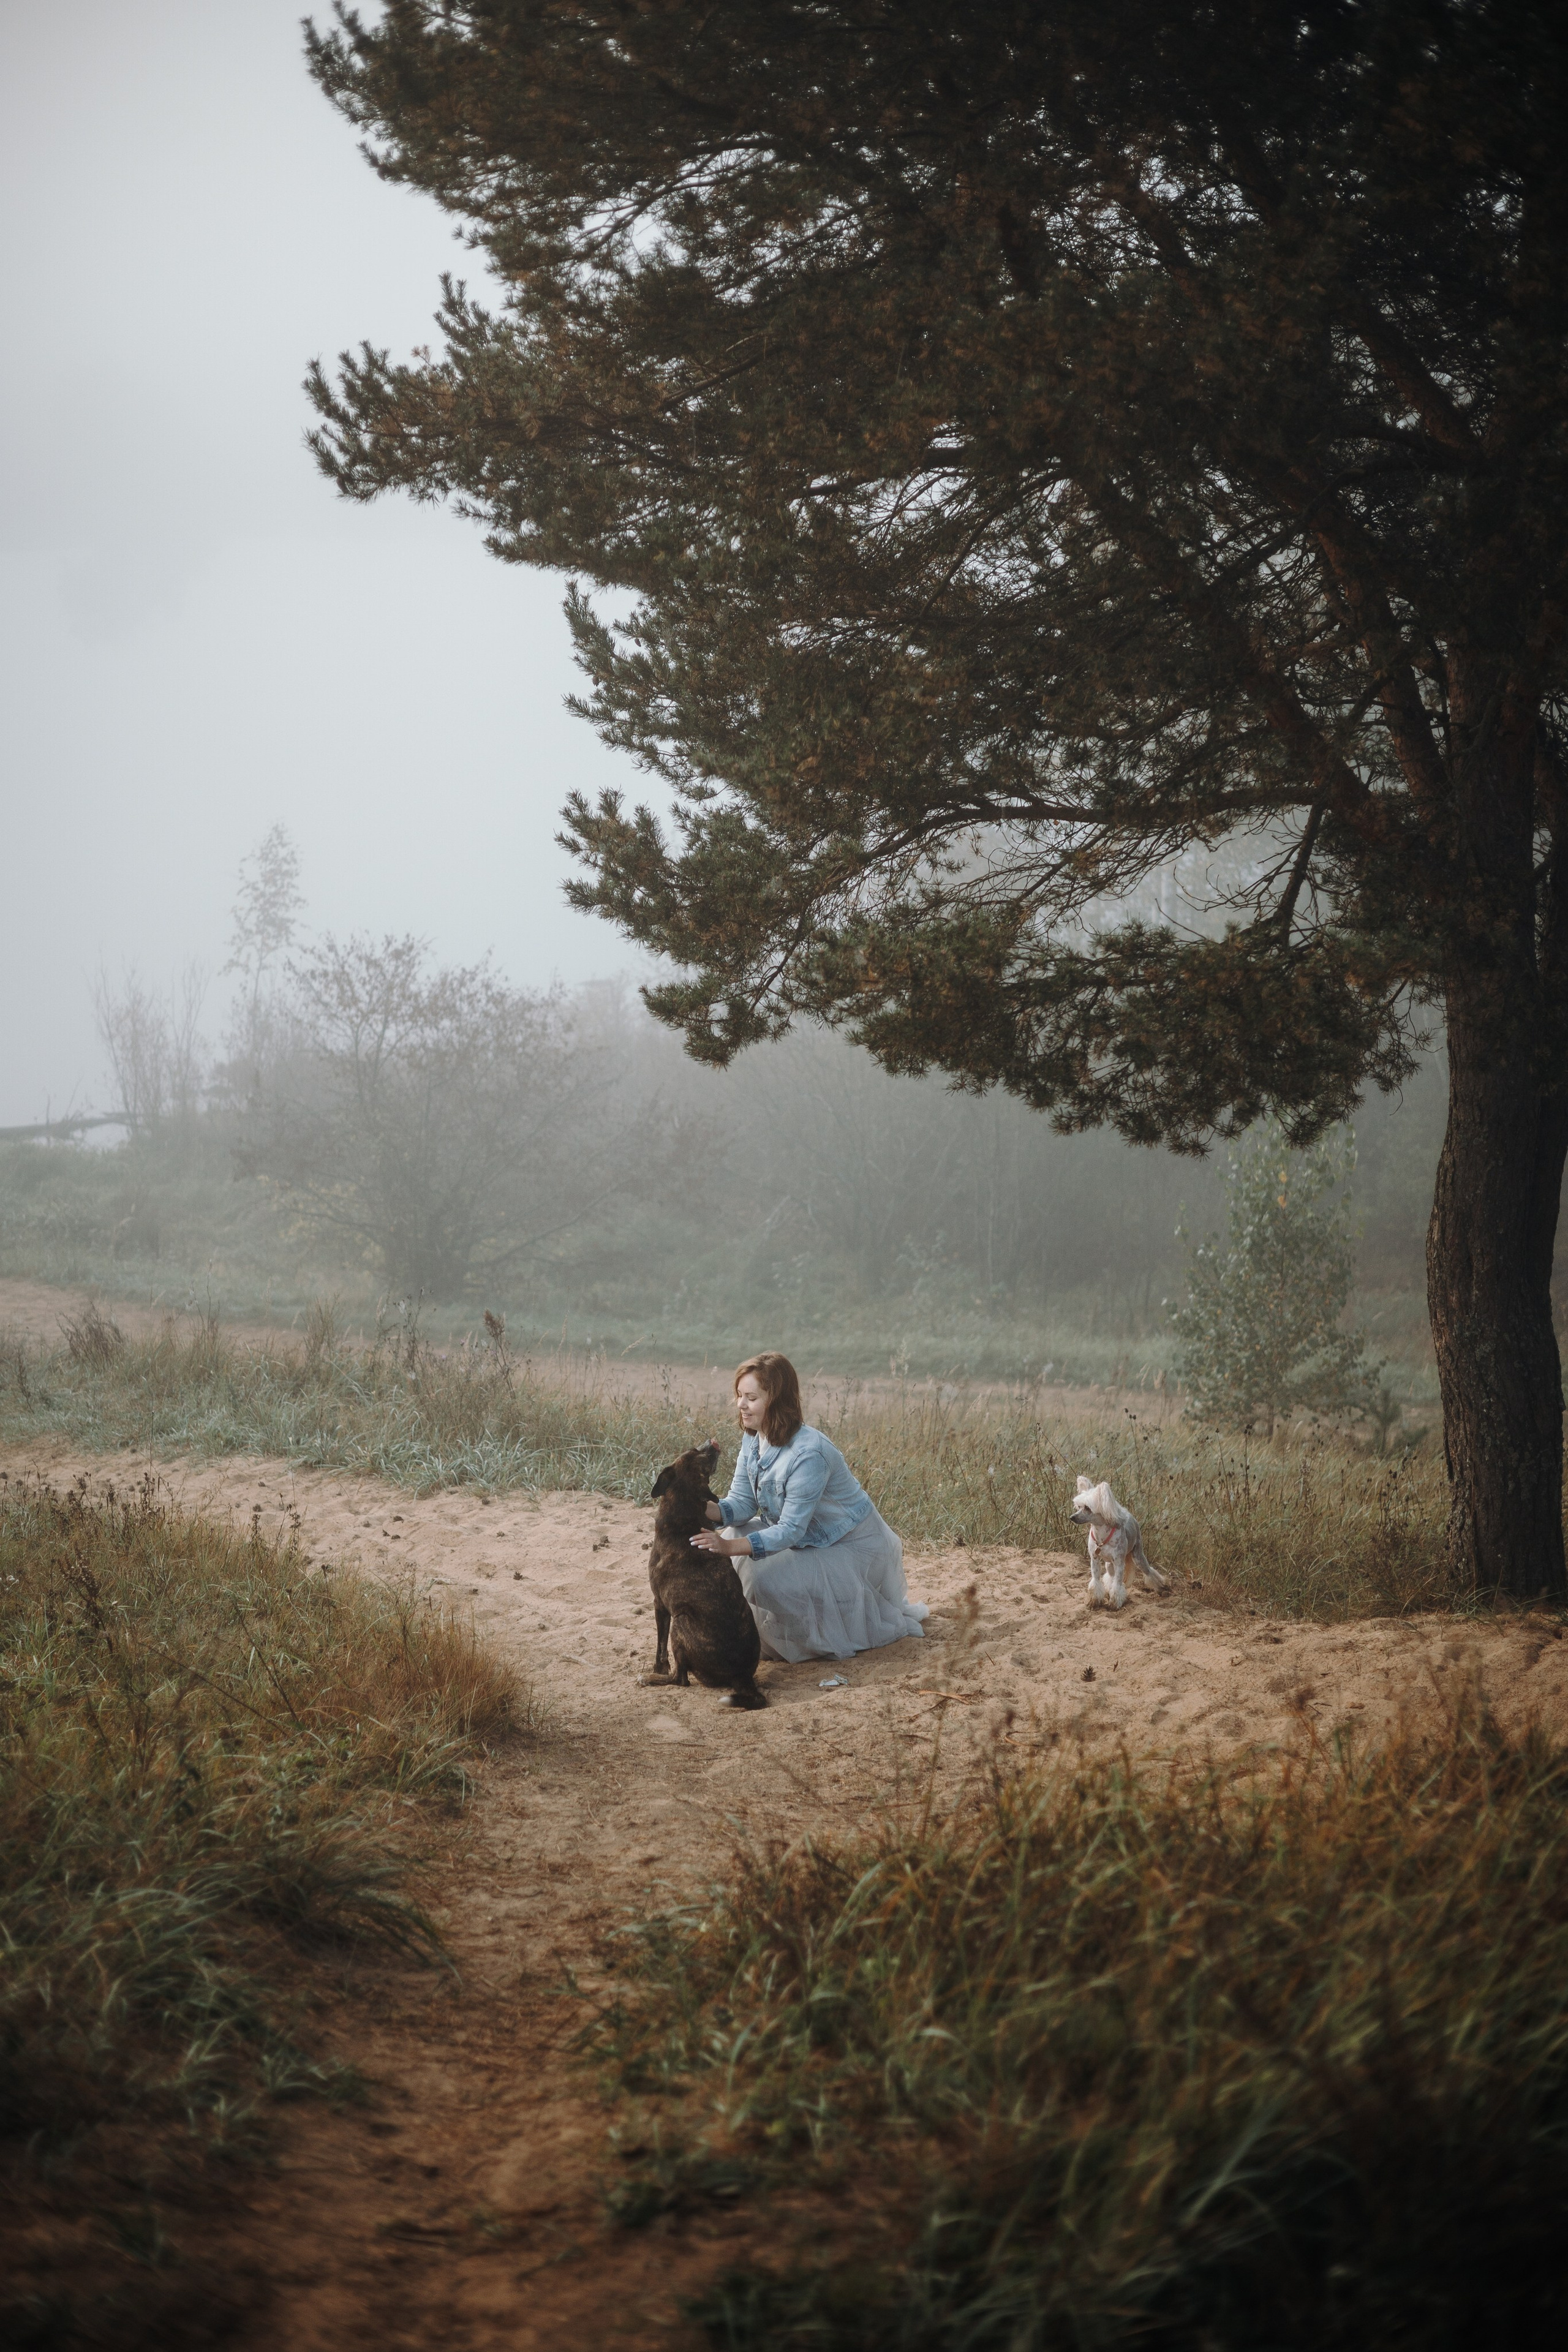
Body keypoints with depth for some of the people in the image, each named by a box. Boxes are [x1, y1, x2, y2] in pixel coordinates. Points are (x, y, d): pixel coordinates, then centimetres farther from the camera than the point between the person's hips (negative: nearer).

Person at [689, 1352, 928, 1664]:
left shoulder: (808, 1455, -32)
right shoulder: (753, 1439, -6)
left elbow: (791, 1530, -31)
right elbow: (742, 1502, -6)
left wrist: (731, 1547, -42)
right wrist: (708, 1511, -28)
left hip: (852, 1546, -8)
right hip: (810, 1538, 8)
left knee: (766, 1577, -25)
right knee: (730, 1532, -7)